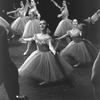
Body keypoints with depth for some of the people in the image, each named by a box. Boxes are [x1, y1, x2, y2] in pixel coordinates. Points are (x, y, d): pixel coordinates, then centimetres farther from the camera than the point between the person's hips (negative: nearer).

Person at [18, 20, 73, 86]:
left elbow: (50, 46, -31)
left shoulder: (48, 37, -19)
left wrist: (54, 52, -52)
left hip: (47, 55, -5)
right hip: (38, 54, 5)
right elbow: (31, 39, 18)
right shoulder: (36, 36, -4)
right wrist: (23, 39, 33)